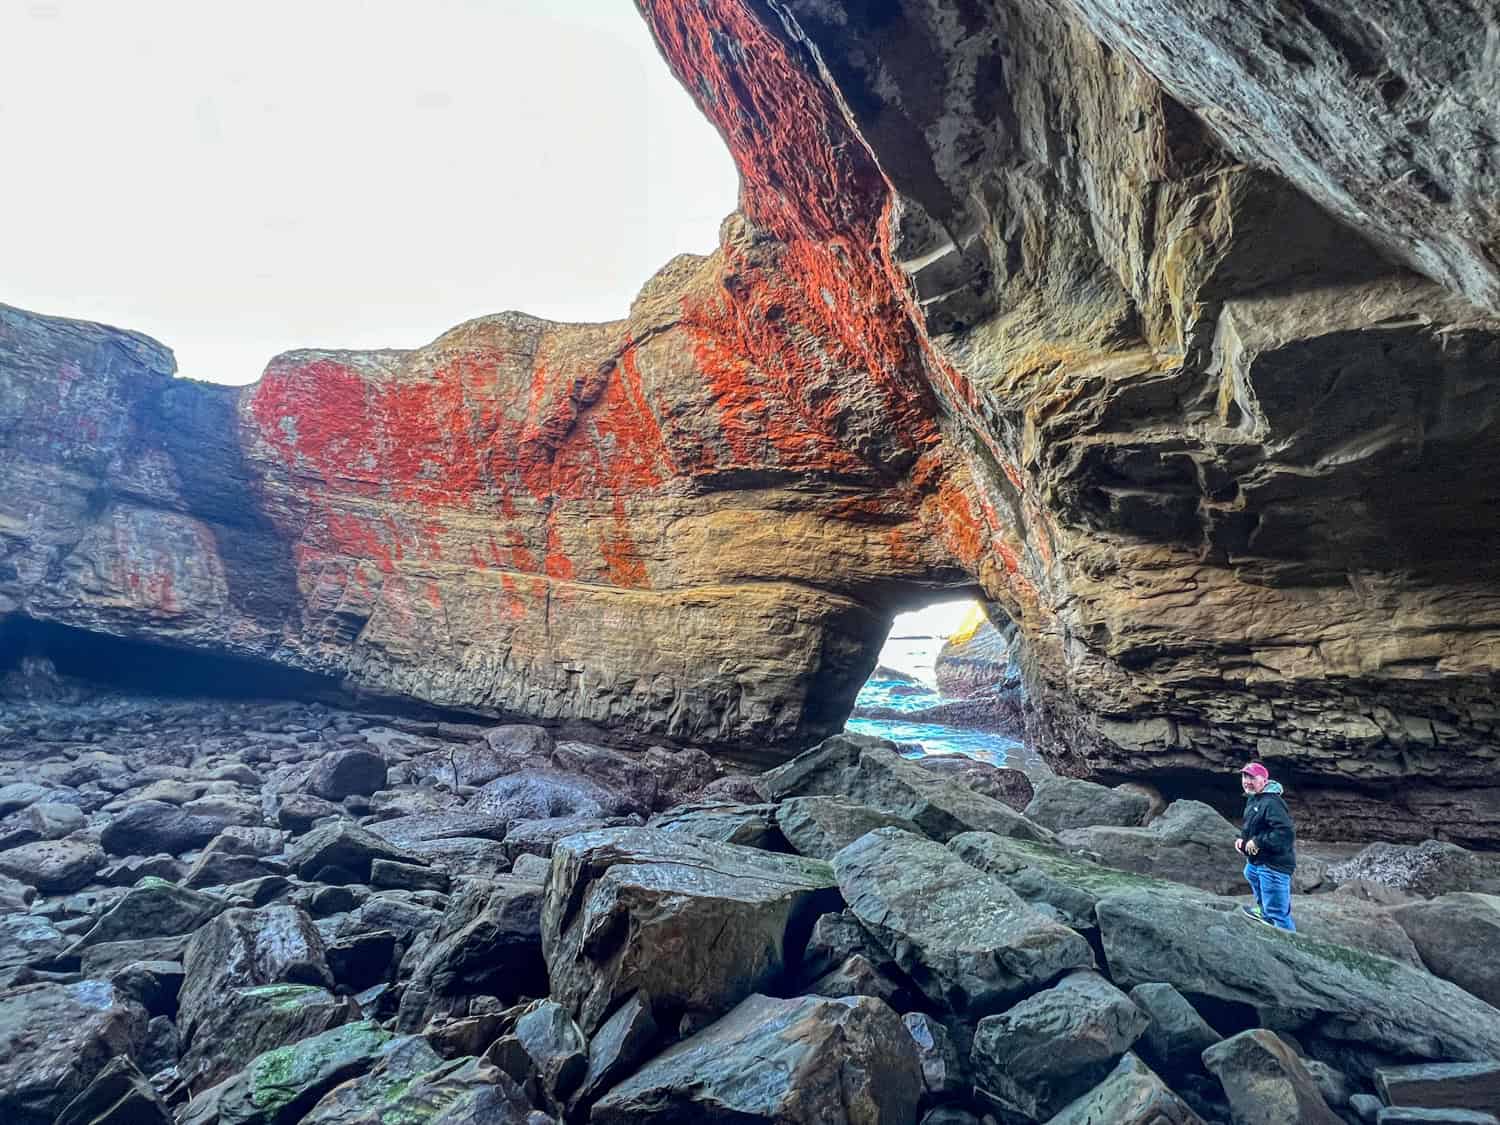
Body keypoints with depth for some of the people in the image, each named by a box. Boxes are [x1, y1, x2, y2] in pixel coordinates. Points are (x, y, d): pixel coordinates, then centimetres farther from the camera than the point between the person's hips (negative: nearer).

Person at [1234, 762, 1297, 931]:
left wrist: (1257, 841, -27)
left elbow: (1286, 832, -34)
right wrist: (1242, 838, 4)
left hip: (1273, 866, -11)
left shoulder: (1271, 803, -25)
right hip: (1257, 861, 11)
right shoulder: (1252, 799, 8)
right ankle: (1265, 912, 59)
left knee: (1277, 912, -7)